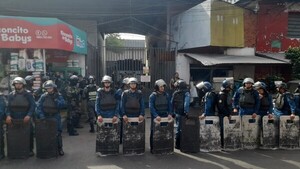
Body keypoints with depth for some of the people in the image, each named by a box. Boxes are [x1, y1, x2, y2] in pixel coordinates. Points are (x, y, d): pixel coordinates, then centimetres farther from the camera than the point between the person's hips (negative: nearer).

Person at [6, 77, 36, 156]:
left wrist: (28, 115, -19)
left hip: (26, 119, -1)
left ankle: (30, 150, 12)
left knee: (29, 134, -1)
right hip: (14, 120, 1)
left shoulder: (28, 94, 1)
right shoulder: (11, 95, 7)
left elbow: (33, 106, -4)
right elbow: (7, 106, 2)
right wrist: (8, 115, -17)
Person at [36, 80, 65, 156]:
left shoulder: (58, 96, -4)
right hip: (46, 117, 1)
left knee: (58, 133, 0)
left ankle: (59, 148, 13)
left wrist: (55, 99, -23)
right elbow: (38, 106, -6)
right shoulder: (43, 96, -1)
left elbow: (62, 105, -16)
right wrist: (41, 115, -15)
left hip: (55, 117, -1)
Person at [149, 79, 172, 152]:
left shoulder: (166, 95, 6)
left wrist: (169, 114, -10)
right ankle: (152, 148, 14)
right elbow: (151, 107, -15)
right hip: (156, 117, -3)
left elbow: (169, 105, 6)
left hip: (165, 116, 3)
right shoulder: (153, 96, -7)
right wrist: (156, 115, -26)